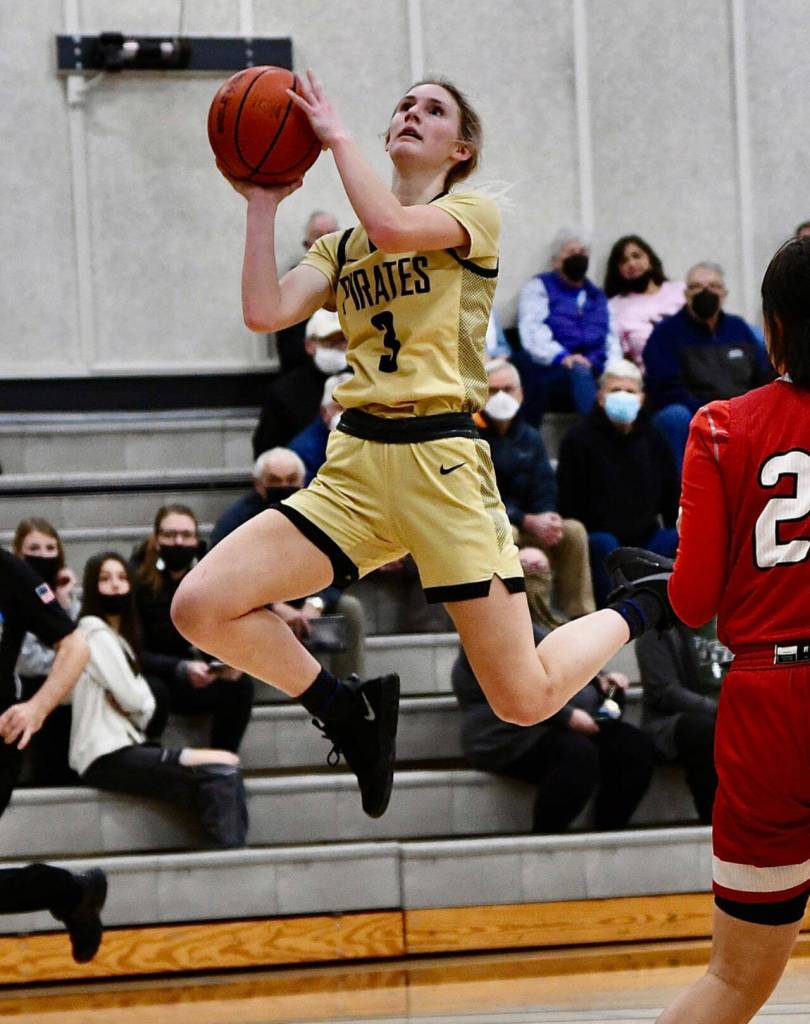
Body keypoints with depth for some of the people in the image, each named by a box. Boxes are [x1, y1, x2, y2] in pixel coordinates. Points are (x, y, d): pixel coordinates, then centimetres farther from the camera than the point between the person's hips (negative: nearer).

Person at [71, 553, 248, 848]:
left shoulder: (118, 636, 22)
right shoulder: (95, 633, -7)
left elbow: (147, 705, 12)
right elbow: (134, 701, -12)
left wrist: (136, 707, -8)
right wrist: (139, 707, 9)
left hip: (122, 747, 9)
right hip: (105, 757, -9)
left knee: (225, 770, -6)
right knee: (220, 773, -20)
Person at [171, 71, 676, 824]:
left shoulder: (474, 213, 4)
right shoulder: (341, 246, 19)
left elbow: (393, 229, -18)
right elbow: (265, 312, 3)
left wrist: (336, 136, -7)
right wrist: (263, 204, 5)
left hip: (442, 464, -5)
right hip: (355, 463, 5)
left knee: (525, 700, -5)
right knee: (201, 607, -14)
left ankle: (645, 602, 27)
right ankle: (352, 715, 9)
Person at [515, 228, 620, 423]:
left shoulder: (598, 297, 32)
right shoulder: (539, 287, 16)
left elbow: (612, 339, 23)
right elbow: (532, 330, -1)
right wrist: (562, 357, -21)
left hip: (596, 375, 4)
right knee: (580, 370, -38)